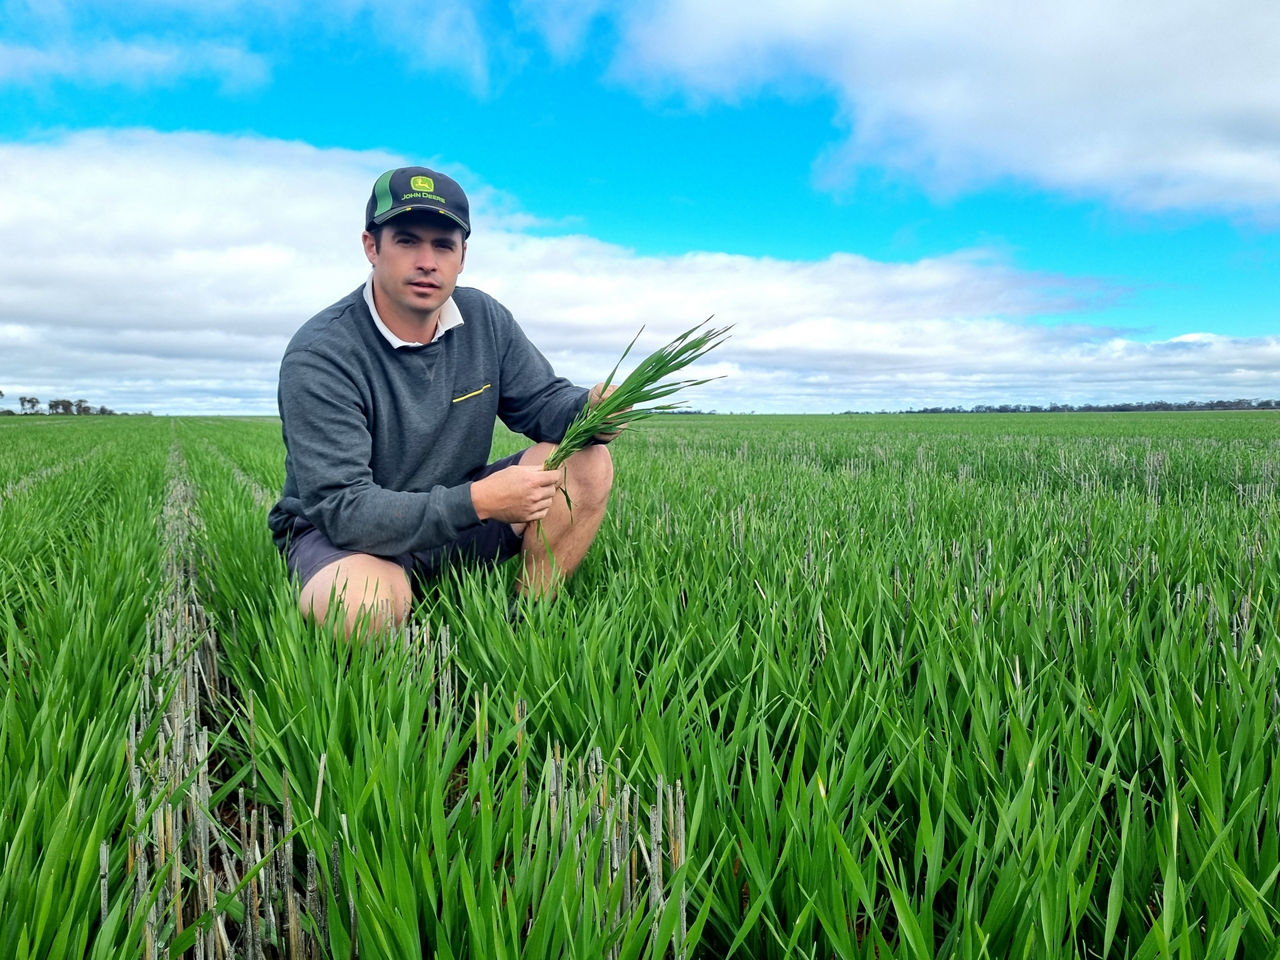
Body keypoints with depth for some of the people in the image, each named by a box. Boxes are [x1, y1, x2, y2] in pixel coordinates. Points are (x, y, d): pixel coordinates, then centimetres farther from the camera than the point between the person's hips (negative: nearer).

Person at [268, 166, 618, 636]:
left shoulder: (484, 319, -3)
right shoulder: (319, 355, -22)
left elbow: (543, 401, 6)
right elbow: (344, 510, -27)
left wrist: (588, 407, -21)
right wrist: (479, 502, -37)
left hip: (458, 514, 6)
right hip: (339, 533, -5)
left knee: (587, 465, -12)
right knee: (365, 607, -40)